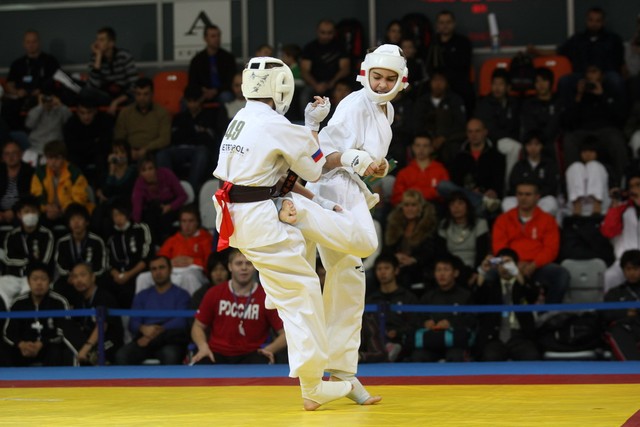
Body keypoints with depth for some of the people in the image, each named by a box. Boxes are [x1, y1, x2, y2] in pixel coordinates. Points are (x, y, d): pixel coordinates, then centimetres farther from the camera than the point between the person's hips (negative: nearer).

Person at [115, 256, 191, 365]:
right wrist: (143, 329, -15)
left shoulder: (181, 295, 12)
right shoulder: (142, 296, 23)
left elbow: (181, 322, -4)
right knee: (121, 355, -30)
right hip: (145, 339, 3)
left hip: (169, 341, -3)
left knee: (170, 354, -41)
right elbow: (133, 323, 11)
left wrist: (156, 333, -17)